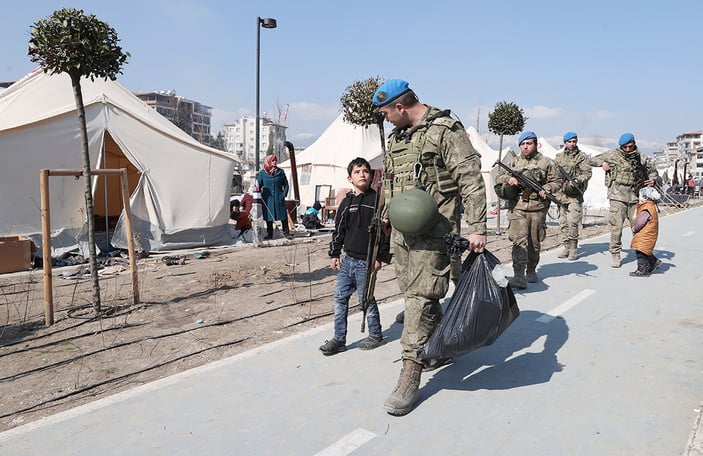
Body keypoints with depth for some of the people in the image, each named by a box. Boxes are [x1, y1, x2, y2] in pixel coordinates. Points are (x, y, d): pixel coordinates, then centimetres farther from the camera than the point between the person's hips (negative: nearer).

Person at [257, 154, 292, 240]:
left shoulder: (280, 172, 4)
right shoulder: (262, 173, 2)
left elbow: (286, 184, 8)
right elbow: (258, 185, 8)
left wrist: (284, 194, -2)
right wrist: (259, 196, -1)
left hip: (279, 198, 0)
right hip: (267, 199, 0)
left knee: (283, 215, 1)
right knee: (268, 217, 6)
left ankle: (286, 232, 13)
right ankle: (269, 234, 17)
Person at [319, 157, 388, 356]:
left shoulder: (376, 199, -6)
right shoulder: (346, 202, 10)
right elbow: (339, 230, 15)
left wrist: (380, 256, -11)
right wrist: (334, 254, 11)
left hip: (366, 261, -6)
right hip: (347, 259, 6)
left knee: (366, 298, 4)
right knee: (340, 297, 6)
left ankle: (376, 335, 23)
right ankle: (339, 339, 16)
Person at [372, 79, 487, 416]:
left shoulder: (445, 130, -9)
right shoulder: (397, 137, 16)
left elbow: (471, 180, -14)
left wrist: (476, 227, -20)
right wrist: (386, 217, 27)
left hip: (432, 233, -8)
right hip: (401, 231, 8)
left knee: (420, 298, -9)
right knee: (413, 293, 14)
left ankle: (410, 378, -4)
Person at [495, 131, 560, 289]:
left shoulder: (546, 162, 8)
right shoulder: (513, 162, 13)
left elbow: (556, 182, 8)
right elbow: (499, 178, 12)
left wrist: (545, 190, -12)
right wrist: (509, 178, -9)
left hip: (538, 208, 1)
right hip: (517, 208, 0)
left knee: (535, 243, 11)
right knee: (519, 240, -14)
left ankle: (531, 270, 30)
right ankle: (519, 275, -21)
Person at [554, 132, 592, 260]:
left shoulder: (582, 157, 3)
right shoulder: (559, 157, 15)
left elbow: (588, 173, -4)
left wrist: (577, 180, -20)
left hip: (575, 195, -4)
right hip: (561, 193, 4)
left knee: (573, 221, -13)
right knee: (563, 222, 7)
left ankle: (573, 248, -3)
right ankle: (566, 247, 15)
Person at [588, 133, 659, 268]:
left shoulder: (641, 158, 10)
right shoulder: (613, 155, 5)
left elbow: (653, 170, 22)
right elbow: (592, 160, 14)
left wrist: (652, 180, 1)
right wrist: (602, 163, -6)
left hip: (634, 196, 2)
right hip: (618, 195, -2)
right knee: (616, 225, -5)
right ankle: (615, 254, 5)